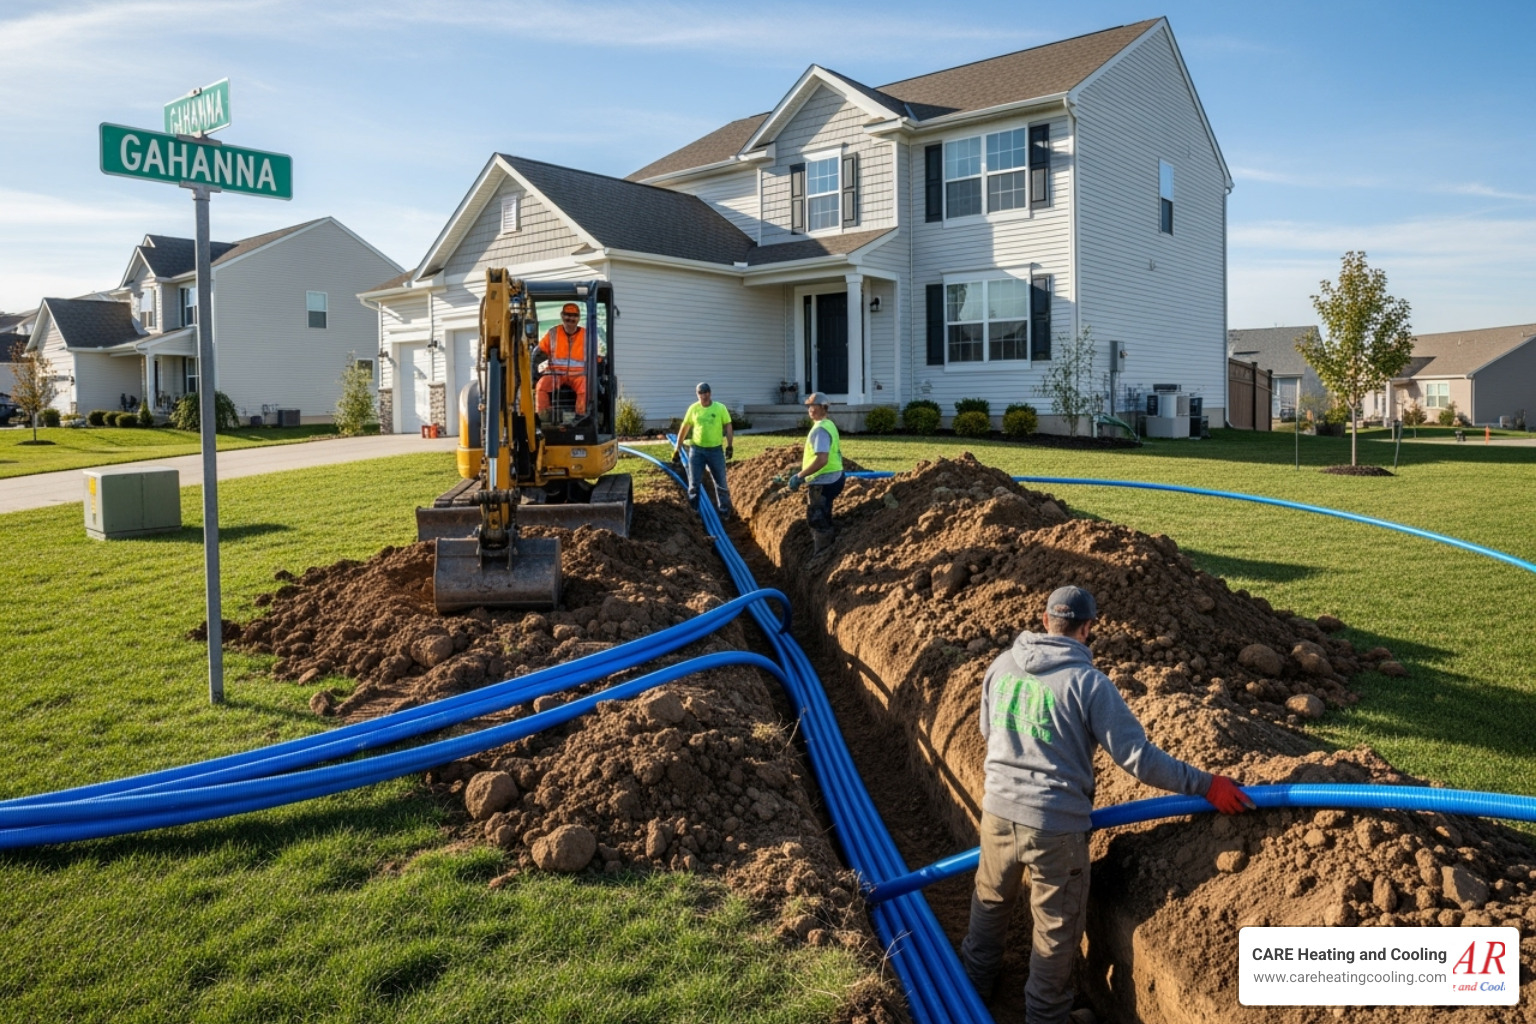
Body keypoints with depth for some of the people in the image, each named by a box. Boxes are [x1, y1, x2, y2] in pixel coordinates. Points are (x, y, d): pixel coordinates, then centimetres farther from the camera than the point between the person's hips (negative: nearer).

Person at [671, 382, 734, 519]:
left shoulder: (720, 408, -5)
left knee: (720, 483, 8)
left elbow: (728, 427, 0)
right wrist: (677, 448, 5)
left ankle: (724, 512, 20)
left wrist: (730, 446, -8)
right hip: (696, 450, 1)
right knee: (694, 484, 4)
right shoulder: (693, 408, -1)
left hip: (715, 450, -1)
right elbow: (684, 428, 5)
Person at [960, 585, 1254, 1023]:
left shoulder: (1002, 666, -1)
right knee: (1057, 927, 17)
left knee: (991, 900, 29)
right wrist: (1206, 785, -6)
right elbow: (1138, 757, -15)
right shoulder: (1088, 682, -16)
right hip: (1056, 824, -5)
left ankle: (976, 979, 49)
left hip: (999, 810, 5)